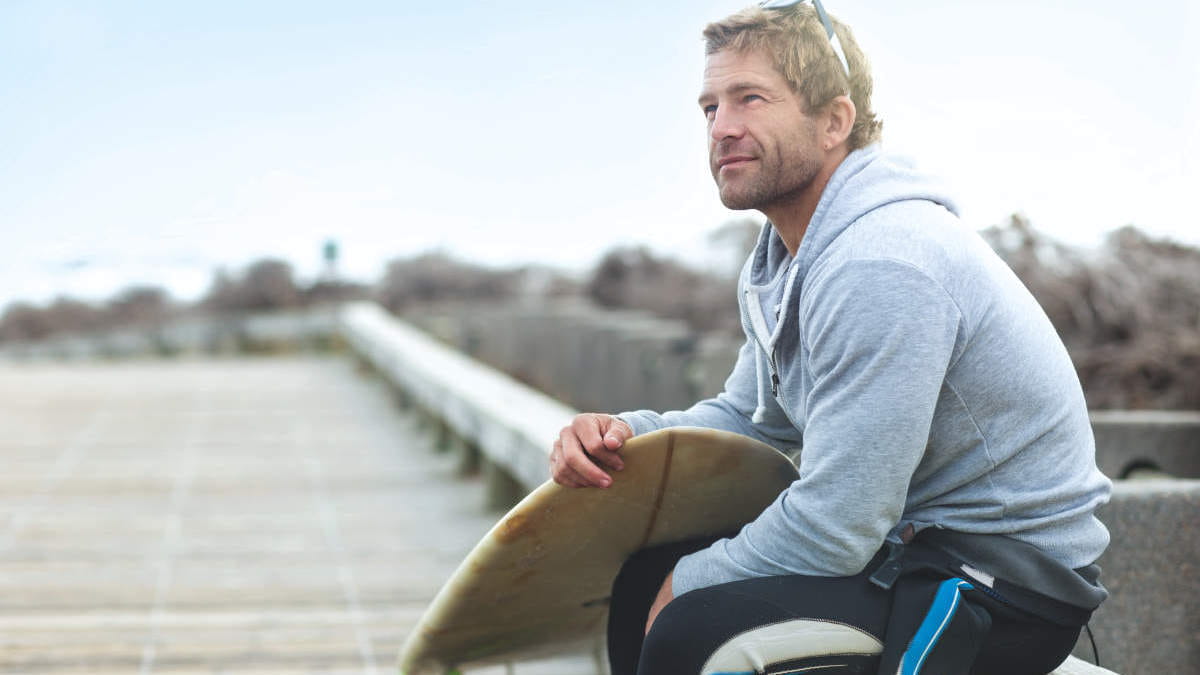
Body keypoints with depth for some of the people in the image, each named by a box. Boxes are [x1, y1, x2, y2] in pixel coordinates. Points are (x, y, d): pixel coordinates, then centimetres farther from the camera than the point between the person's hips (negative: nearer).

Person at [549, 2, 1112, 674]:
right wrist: (627, 434, -1)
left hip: (1010, 597, -10)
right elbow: (751, 416, 19)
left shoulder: (879, 264, -25)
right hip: (902, 540, 10)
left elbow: (833, 530, -27)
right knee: (645, 577, 14)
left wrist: (690, 582, -10)